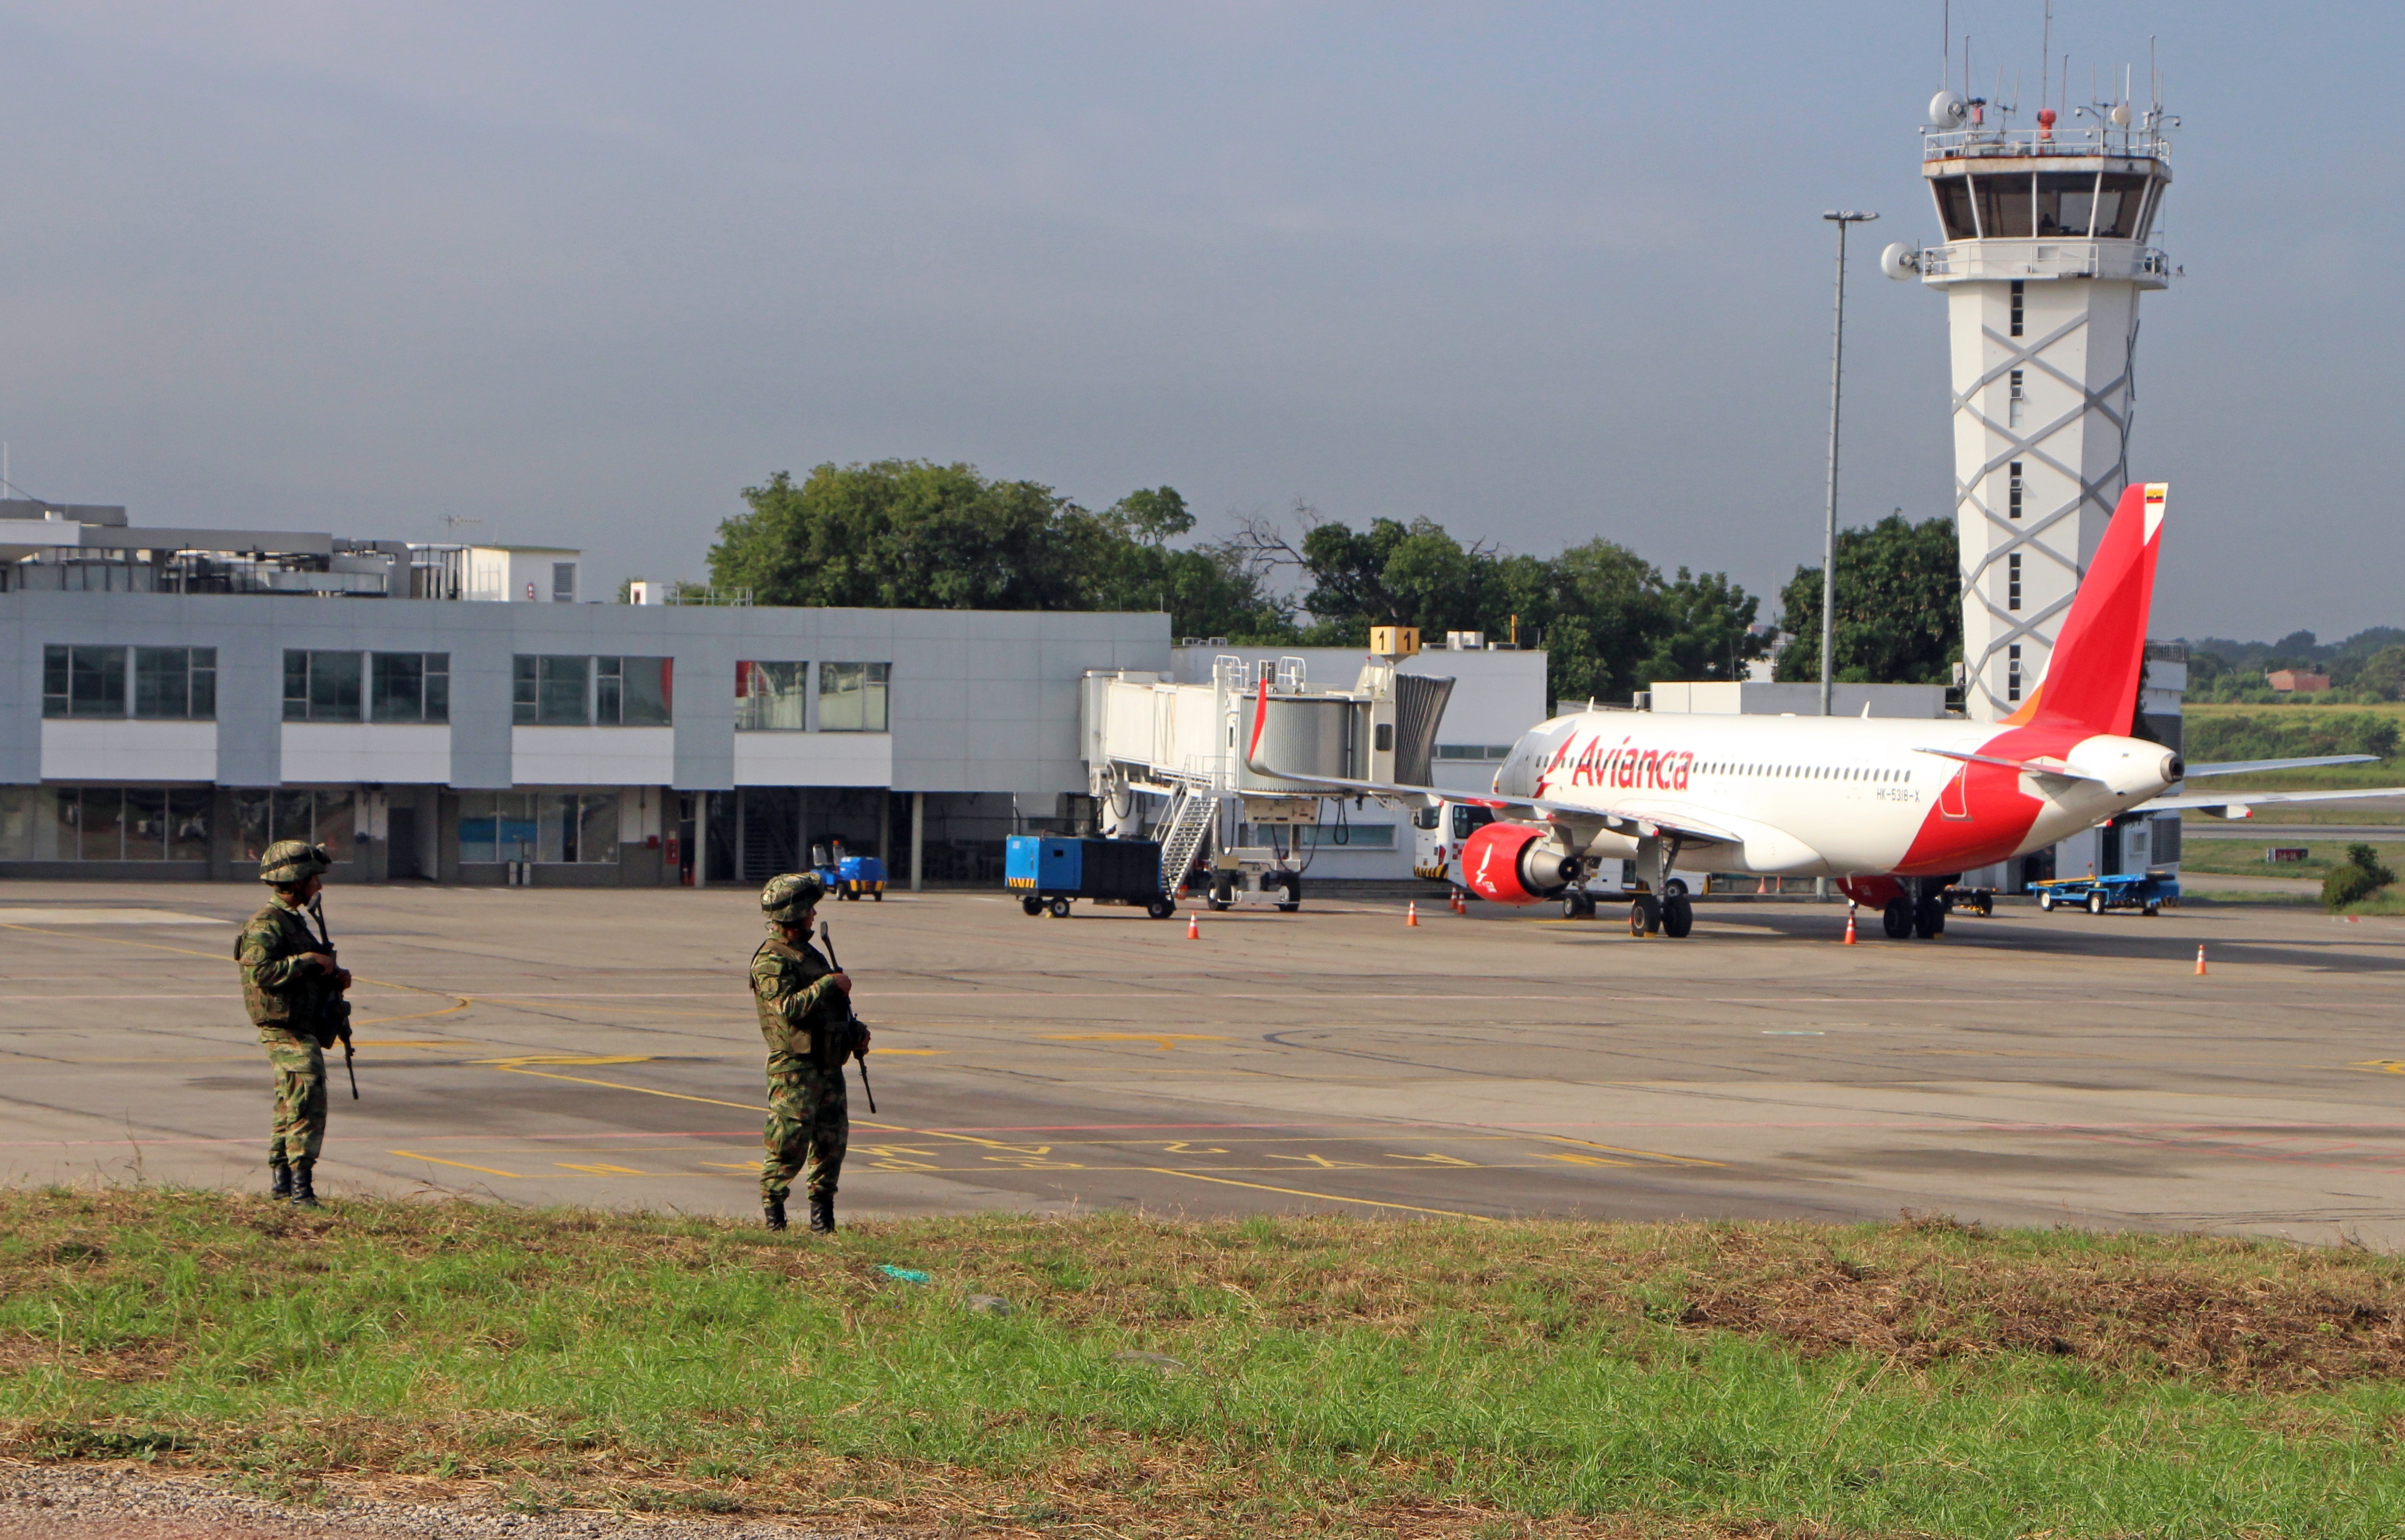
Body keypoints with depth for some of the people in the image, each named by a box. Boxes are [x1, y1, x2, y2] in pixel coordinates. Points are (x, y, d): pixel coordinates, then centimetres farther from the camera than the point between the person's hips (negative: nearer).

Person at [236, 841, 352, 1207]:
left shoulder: (292, 920, 18)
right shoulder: (265, 925, -14)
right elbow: (261, 970, -27)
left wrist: (334, 978, 9)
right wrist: (310, 961, -22)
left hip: (304, 1030, 10)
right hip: (286, 1030, -10)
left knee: (289, 1107, 16)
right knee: (308, 1100, -16)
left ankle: (282, 1183, 25)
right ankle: (300, 1189, -19)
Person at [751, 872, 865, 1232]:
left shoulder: (809, 953, 19)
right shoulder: (771, 961, -11)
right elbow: (789, 1007, -24)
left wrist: (855, 1031, 16)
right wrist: (830, 984, -18)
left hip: (828, 1064, 8)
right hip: (795, 1066, -8)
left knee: (833, 1136, 6)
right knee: (791, 1139, -7)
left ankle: (822, 1207, 13)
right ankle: (773, 1202, 5)